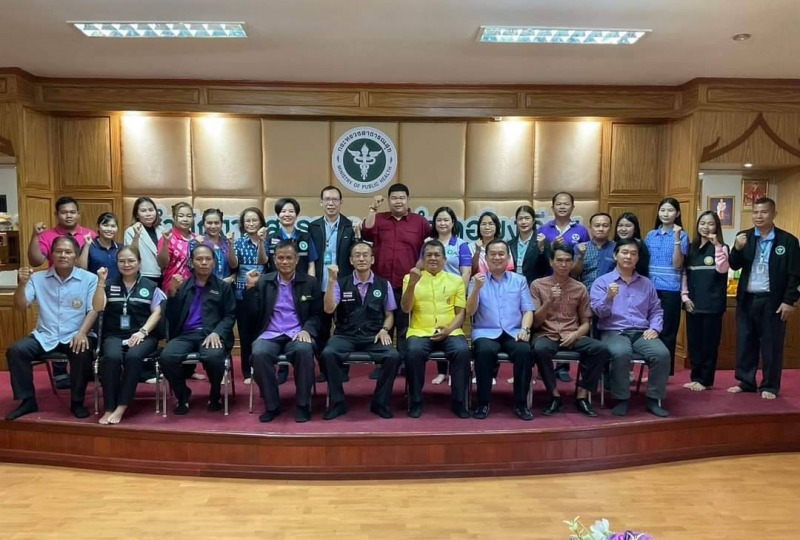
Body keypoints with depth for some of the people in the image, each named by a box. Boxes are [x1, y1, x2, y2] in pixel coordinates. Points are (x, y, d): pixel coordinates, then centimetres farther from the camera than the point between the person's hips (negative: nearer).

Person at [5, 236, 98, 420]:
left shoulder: (89, 279, 0)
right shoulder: (38, 278, 7)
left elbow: (94, 309, -7)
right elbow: (21, 305, 2)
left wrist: (82, 333, -23)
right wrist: (22, 283, -16)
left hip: (74, 336, -3)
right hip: (45, 336, 3)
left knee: (83, 352, -33)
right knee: (15, 350, -19)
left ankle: (77, 402, -12)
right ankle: (27, 401, -2)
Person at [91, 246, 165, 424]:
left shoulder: (150, 286, 9)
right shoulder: (110, 285, 14)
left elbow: (157, 313, 2)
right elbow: (97, 307, 1)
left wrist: (142, 331, -12)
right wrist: (101, 282, -8)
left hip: (143, 336, -1)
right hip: (114, 335, 1)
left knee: (133, 356, -34)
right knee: (111, 357, -33)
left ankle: (121, 407, -27)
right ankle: (109, 408, -24)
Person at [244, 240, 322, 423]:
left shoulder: (310, 283, 9)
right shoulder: (263, 281, 11)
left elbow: (317, 315, 8)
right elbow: (252, 316, 5)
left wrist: (307, 330, -12)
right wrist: (251, 287, -5)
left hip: (297, 334, -1)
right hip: (270, 335, 1)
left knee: (304, 351, -35)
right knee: (259, 354, -32)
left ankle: (303, 405, -16)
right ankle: (272, 405, -12)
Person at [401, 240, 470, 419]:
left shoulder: (456, 280, 12)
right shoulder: (411, 277, 10)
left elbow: (460, 313, 8)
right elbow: (406, 309, -1)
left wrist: (449, 330, -10)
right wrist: (412, 283, -15)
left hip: (450, 332, 1)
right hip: (420, 331, -1)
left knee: (462, 351, -29)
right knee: (414, 351, -32)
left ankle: (459, 401, -11)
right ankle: (416, 401, -12)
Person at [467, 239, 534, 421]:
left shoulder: (520, 280, 15)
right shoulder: (477, 280, 9)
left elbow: (528, 310, 9)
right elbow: (470, 311, -1)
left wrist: (525, 329, -10)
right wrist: (477, 288, -17)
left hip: (513, 333, 1)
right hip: (486, 332, -1)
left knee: (524, 350, -31)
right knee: (485, 350, -34)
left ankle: (521, 403, -14)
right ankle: (483, 402, -17)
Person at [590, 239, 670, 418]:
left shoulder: (646, 283, 19)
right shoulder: (602, 282, 6)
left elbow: (656, 310, 19)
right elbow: (599, 312, -5)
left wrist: (654, 328, 0)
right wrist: (609, 298, -24)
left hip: (642, 333, 4)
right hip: (614, 332, -3)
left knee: (662, 354, -26)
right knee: (621, 353, -36)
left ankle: (654, 399, -9)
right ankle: (621, 399, -17)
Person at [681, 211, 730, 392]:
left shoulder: (721, 247, -1)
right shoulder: (691, 248, 11)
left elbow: (722, 269, -18)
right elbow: (684, 274, 11)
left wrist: (717, 245, -22)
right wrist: (685, 296, 1)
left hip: (712, 303, -4)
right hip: (693, 303, 4)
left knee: (709, 342, 1)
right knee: (693, 342, 8)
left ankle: (705, 380, 10)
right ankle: (696, 377, 18)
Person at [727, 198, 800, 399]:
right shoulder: (744, 236, 6)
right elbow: (734, 266, 0)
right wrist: (737, 248, -18)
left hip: (772, 301, -3)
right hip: (747, 299, 3)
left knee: (771, 345, 5)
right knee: (745, 342, 9)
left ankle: (770, 386, 16)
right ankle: (746, 382, 21)